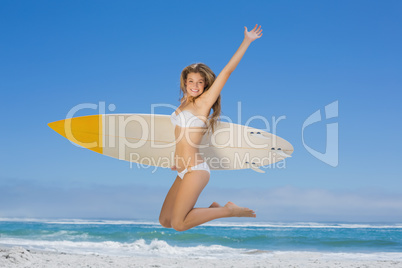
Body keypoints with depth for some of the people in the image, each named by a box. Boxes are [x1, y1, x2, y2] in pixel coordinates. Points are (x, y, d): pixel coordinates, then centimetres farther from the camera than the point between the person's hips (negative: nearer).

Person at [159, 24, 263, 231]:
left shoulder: (204, 103, -6)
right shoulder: (185, 103, 14)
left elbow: (227, 71, -10)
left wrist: (247, 41, -11)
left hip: (195, 170, -8)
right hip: (183, 172, 8)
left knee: (178, 224, -12)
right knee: (164, 222, 8)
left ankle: (227, 210, 0)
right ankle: (213, 209, 18)